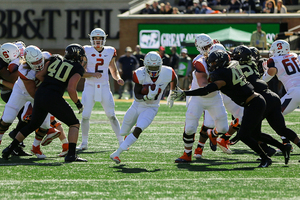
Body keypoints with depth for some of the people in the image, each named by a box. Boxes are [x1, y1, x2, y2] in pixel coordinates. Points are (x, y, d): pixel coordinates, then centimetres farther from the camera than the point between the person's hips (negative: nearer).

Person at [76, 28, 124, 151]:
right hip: (90, 87, -1)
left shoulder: (110, 52, 5)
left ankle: (121, 141, 5)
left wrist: (118, 78, -6)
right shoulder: (87, 51, -3)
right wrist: (92, 74, -23)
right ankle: (84, 143, 8)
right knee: (85, 116, -5)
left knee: (111, 115, 0)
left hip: (104, 87, 1)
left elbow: (114, 71, 14)